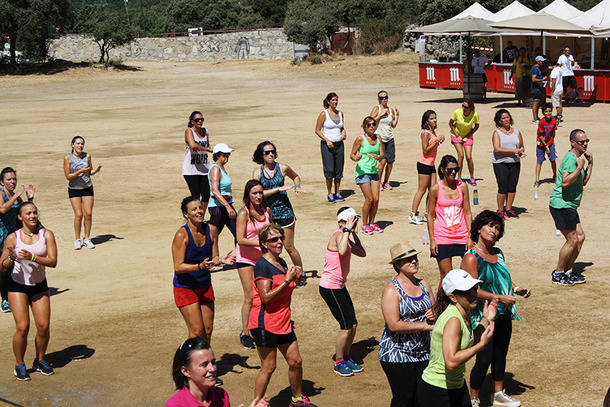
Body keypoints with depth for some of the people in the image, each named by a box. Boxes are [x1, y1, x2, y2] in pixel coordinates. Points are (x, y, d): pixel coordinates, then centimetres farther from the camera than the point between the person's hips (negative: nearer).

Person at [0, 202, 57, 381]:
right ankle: (19, 365, 7)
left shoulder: (46, 234, -6)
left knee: (43, 326, -4)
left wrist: (32, 257, -29)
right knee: (22, 327, -11)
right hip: (18, 286, -2)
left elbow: (53, 262, -16)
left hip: (39, 286, 2)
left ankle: (40, 360, 20)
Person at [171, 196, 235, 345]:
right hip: (185, 288, -5)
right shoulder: (182, 235, -17)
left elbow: (214, 258, 6)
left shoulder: (210, 230, -1)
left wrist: (221, 260, -16)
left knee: (208, 329, 7)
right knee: (197, 330, -8)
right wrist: (200, 267, -32)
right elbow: (178, 267, -19)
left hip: (205, 286, 5)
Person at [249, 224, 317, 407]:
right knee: (268, 367, -2)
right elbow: (266, 297, -22)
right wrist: (287, 280, -20)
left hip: (283, 321, 8)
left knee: (296, 362, 13)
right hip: (265, 323, -8)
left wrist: (296, 279, 3)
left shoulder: (281, 263, 11)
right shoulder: (262, 265, -15)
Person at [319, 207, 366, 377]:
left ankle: (346, 358, 29)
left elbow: (362, 253, 19)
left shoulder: (345, 237, 11)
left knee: (352, 325, 11)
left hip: (339, 286, 9)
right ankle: (339, 363, 13)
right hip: (330, 287, -9)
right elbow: (342, 251, -41)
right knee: (346, 327, -4)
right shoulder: (338, 235, -19)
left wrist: (354, 234, 10)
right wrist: (347, 230, -32)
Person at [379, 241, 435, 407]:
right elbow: (394, 325, -21)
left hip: (423, 352, 6)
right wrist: (425, 325, -19)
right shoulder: (391, 289, -13)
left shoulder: (423, 285, 9)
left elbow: (434, 310, 21)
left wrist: (434, 315, -4)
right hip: (397, 354, -6)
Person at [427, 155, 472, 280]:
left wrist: (470, 236, 0)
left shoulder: (462, 186, 3)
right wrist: (432, 240, -4)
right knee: (446, 276, 0)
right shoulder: (435, 189, -4)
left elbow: (467, 212, 6)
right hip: (442, 238, -2)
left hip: (462, 236, 2)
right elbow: (430, 215, 0)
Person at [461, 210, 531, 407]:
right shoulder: (471, 258, -14)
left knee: (500, 355, 18)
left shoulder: (497, 253, 9)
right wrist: (499, 298, -22)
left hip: (503, 315, 7)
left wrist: (517, 289, 4)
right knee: (484, 359, -2)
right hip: (483, 316, -7)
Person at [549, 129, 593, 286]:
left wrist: (590, 164, 12)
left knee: (580, 237, 10)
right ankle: (558, 274, 3)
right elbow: (565, 182, -29)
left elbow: (583, 182, 20)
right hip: (561, 205, -10)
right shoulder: (570, 159, -17)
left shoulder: (578, 158, 17)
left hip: (569, 206, 10)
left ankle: (568, 271, 19)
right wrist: (579, 166, -27)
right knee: (572, 239, -8)